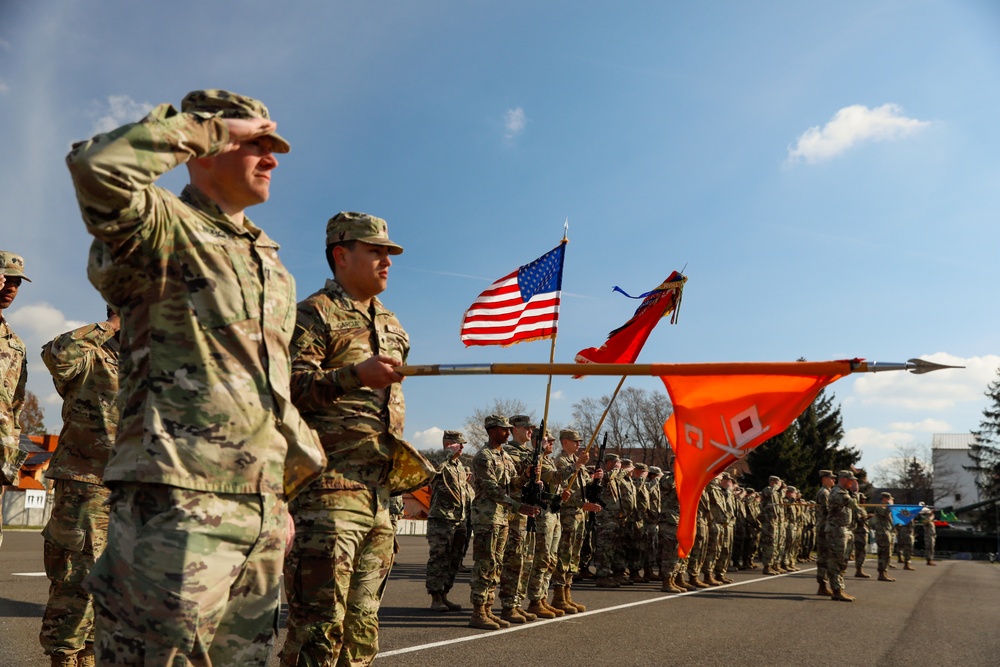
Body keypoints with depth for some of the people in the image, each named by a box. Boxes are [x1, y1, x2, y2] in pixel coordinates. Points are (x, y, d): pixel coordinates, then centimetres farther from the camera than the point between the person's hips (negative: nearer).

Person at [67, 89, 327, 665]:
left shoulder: (273, 265, 22)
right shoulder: (163, 229, 0)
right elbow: (98, 167, -23)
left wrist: (297, 467, 25)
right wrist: (212, 127, -11)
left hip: (263, 507, 8)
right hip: (178, 500, -7)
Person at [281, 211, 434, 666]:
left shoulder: (390, 325, 22)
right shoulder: (314, 313, -2)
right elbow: (288, 388, -14)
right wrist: (355, 374, -26)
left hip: (379, 492, 8)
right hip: (328, 488, -8)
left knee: (362, 625, 13)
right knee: (318, 627, -7)